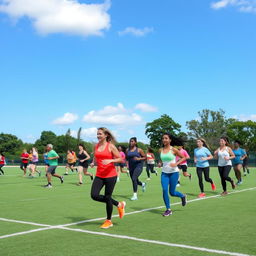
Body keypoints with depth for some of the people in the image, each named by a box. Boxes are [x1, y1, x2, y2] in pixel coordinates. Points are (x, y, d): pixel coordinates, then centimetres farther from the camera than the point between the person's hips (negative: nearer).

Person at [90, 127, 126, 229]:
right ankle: (118, 204, 14)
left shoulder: (110, 146, -7)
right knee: (94, 195, -8)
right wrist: (93, 163, 1)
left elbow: (120, 159, -5)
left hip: (110, 175, -5)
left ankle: (108, 221, 23)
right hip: (99, 175, 5)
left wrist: (110, 160, -21)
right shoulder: (96, 146, 8)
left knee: (107, 197, 1)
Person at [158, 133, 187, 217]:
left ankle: (183, 196, 35)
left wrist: (176, 164, -14)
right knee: (164, 190, -10)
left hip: (174, 172, -3)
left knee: (172, 192, 1)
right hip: (164, 173, 3)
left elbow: (183, 157, 0)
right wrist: (160, 163, -1)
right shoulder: (160, 150, 4)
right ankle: (168, 209, 5)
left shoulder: (173, 149, -8)